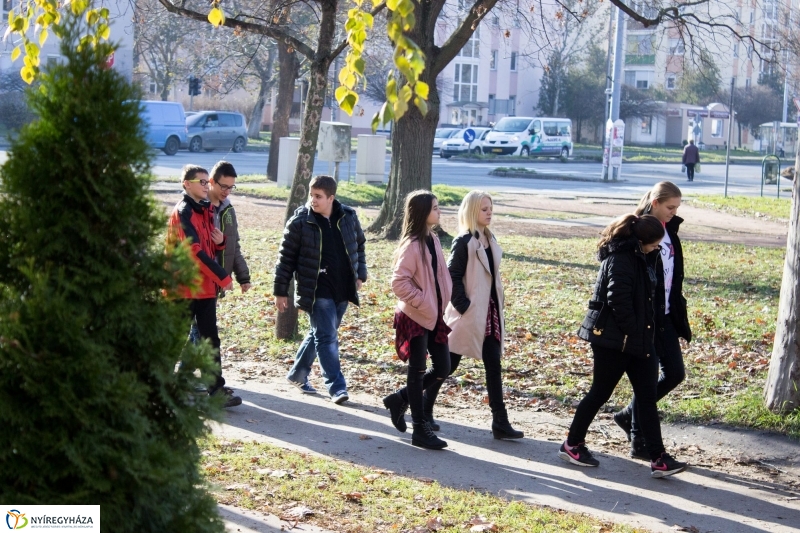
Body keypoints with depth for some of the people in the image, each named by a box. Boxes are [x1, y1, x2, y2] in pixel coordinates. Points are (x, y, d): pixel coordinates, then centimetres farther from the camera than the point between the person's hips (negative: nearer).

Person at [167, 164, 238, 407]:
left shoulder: (204, 210, 14)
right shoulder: (183, 212, -12)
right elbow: (196, 251, -19)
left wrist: (219, 241, -3)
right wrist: (223, 278, -18)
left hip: (205, 286, 8)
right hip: (185, 286, -8)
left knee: (210, 338, 6)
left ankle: (217, 388, 7)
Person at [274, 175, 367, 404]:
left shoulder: (349, 217, 1)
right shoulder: (300, 221, -9)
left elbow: (359, 245, 18)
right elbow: (286, 258, -4)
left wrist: (360, 274, 10)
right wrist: (280, 291, -3)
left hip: (342, 289, 5)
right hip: (316, 290, -5)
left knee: (320, 334, 15)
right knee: (327, 337, -8)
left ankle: (297, 374, 33)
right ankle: (336, 386, -4)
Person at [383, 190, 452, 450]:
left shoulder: (433, 239, 8)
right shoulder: (412, 245, -16)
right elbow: (399, 282, -19)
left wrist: (445, 301, 5)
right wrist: (422, 301, -18)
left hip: (435, 315, 8)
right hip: (415, 317, -8)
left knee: (443, 369, 8)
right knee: (418, 371, 0)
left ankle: (400, 399, 26)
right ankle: (421, 430, 9)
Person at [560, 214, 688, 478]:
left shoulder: (644, 257, 9)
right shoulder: (620, 259, -19)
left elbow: (654, 294, 14)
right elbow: (618, 300, -25)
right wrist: (632, 332, -16)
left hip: (638, 338, 9)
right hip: (613, 339, -9)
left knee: (647, 396, 5)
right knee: (600, 393, 4)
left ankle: (658, 458, 5)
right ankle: (572, 445, 21)